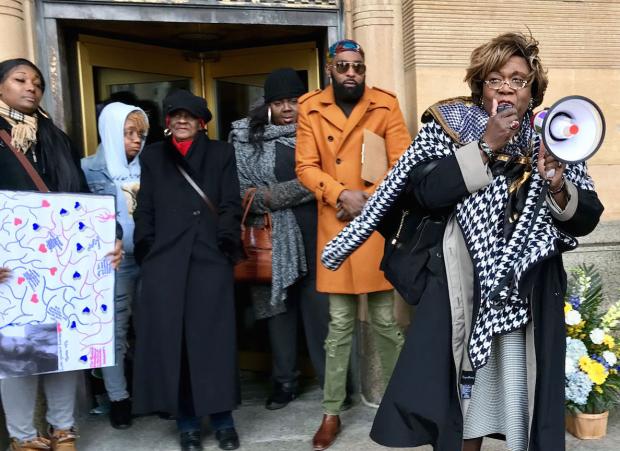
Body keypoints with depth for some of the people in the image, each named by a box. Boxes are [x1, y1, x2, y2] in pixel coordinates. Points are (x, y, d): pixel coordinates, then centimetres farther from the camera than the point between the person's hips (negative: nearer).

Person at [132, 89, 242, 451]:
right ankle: (187, 422, 12)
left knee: (214, 337, 0)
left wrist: (227, 246, -7)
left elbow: (231, 205, 5)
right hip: (165, 260, 2)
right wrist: (146, 254, 1)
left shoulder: (221, 153, 13)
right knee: (172, 339, 2)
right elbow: (145, 210, 11)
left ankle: (222, 418, 11)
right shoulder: (152, 156, 17)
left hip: (211, 258, -1)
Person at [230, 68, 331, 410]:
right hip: (274, 240, 1)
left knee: (321, 307, 2)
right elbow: (243, 192, 1)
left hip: (316, 237, 0)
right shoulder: (247, 139, 4)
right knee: (280, 307, 9)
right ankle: (285, 380, 24)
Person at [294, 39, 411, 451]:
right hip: (335, 228, 1)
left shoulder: (386, 105, 3)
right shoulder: (311, 109, 4)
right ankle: (332, 412, 21)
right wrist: (343, 195, -17)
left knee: (386, 321, 8)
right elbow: (305, 166, -2)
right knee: (339, 326, 7)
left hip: (379, 226, 0)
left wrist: (368, 199, -13)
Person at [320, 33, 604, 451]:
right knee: (460, 392, 6)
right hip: (462, 288, -2)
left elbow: (586, 220, 2)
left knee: (526, 394, 10)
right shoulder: (450, 127, 0)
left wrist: (558, 187, -16)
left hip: (530, 294, 2)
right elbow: (424, 191, -16)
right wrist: (485, 147, -17)